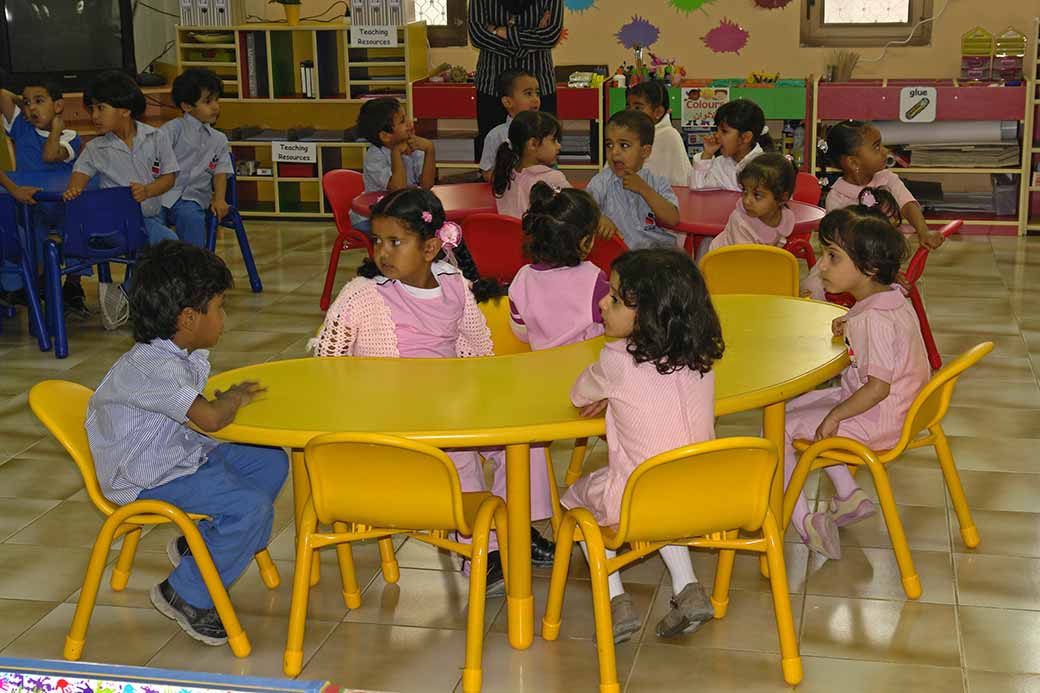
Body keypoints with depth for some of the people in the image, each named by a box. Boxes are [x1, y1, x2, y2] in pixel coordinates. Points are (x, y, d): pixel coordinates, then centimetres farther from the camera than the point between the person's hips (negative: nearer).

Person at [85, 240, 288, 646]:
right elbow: (209, 418, -41)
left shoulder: (185, 355, 3)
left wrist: (231, 398, -2)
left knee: (272, 462, 11)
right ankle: (185, 594, -5)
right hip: (148, 479, -10)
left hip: (183, 451, 10)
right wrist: (234, 399, -19)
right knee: (252, 507, -22)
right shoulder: (151, 367, -30)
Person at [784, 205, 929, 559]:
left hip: (874, 420, -10)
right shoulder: (889, 296, 2)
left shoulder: (875, 319, -28)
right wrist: (851, 327, 4)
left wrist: (835, 416, -19)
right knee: (794, 406, 24)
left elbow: (879, 387, -29)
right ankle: (849, 495, 20)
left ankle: (802, 520, -4)